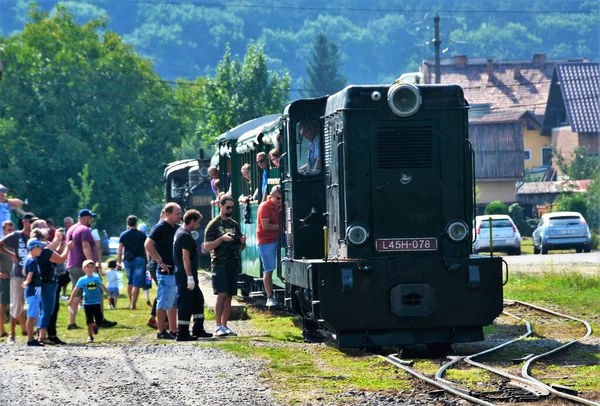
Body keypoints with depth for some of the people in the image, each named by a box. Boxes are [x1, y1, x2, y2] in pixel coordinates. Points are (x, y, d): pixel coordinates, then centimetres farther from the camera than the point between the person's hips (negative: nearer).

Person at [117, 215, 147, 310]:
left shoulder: (123, 235, 6)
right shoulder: (142, 235, 3)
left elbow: (120, 249, 3)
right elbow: (146, 249, 4)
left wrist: (118, 261, 8)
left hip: (127, 260, 3)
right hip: (139, 259, -3)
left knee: (130, 282, 20)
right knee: (136, 284, -4)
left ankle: (131, 302, 25)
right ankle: (133, 305, -11)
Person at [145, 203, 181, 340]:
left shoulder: (177, 228, 13)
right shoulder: (160, 228, -12)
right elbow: (148, 244, -22)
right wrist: (160, 262, -21)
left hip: (177, 271, 9)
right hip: (166, 272, -9)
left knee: (174, 303, 14)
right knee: (164, 303, -4)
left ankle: (173, 330, 20)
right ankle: (161, 332, 1)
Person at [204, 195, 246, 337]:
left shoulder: (235, 225, 18)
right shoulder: (213, 225, 0)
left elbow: (240, 248, 22)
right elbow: (206, 247, -7)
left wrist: (242, 242, -1)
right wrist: (222, 238, -19)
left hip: (233, 265, 6)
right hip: (220, 264, -6)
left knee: (229, 296, 5)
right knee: (222, 294, -15)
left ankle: (224, 325, 9)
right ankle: (218, 326, -16)